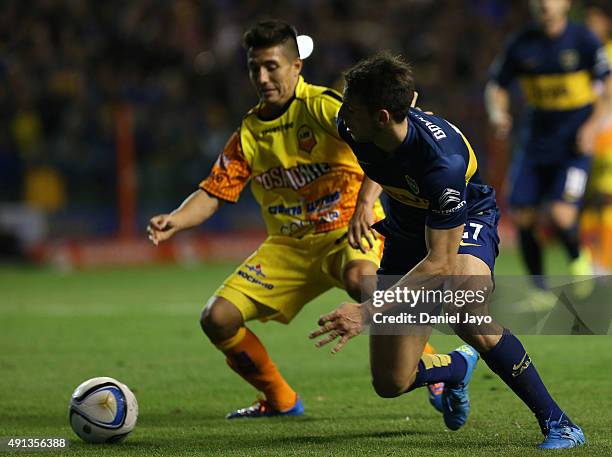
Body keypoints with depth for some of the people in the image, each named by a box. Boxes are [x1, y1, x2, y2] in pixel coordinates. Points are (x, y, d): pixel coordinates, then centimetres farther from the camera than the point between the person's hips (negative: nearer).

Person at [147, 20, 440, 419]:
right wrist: (175, 221, -14)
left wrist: (366, 201, -45)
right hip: (288, 246, 6)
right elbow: (213, 193, 7)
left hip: (347, 232, -6)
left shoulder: (320, 105, -12)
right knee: (218, 319, -8)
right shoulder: (250, 131, 7)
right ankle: (281, 401, 15)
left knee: (359, 279, -41)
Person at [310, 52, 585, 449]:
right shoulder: (353, 131, -20)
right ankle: (459, 367, 34)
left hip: (467, 224, -6)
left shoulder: (444, 161, -39)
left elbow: (440, 262, -36)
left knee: (462, 308, -40)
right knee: (390, 383, -3)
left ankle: (557, 423, -26)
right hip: (406, 233, 6)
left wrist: (368, 312, -40)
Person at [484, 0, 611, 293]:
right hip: (535, 145, 4)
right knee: (522, 219, -3)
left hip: (573, 147, -4)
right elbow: (497, 85, 11)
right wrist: (497, 113, -9)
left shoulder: (582, 40, -7)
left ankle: (578, 260, 15)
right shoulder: (522, 44, 1)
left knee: (561, 218, -19)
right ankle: (540, 290, 16)